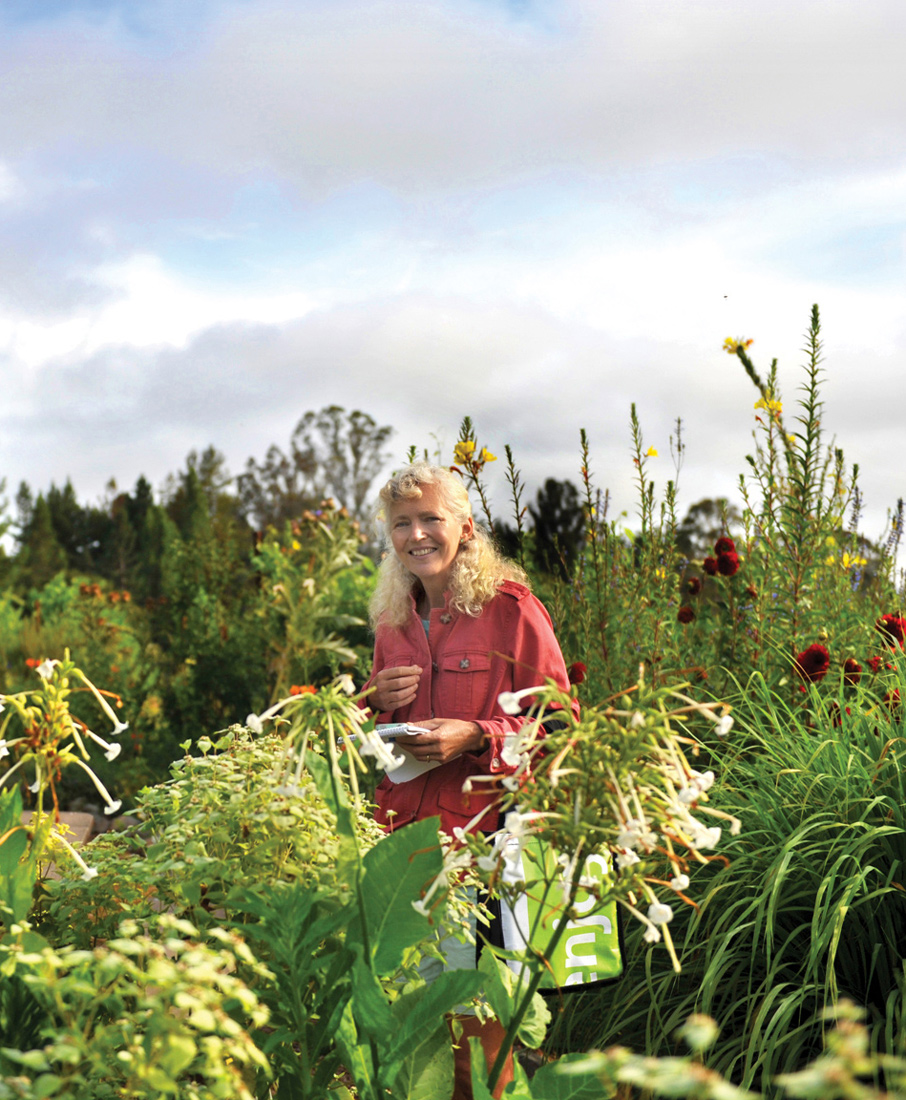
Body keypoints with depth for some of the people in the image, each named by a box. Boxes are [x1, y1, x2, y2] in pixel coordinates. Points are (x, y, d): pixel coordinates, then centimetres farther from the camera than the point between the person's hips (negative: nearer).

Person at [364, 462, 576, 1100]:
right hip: (401, 825, 5)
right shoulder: (394, 618, 13)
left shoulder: (510, 609, -5)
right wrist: (378, 702, 2)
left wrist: (476, 737, -16)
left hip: (483, 828, -5)